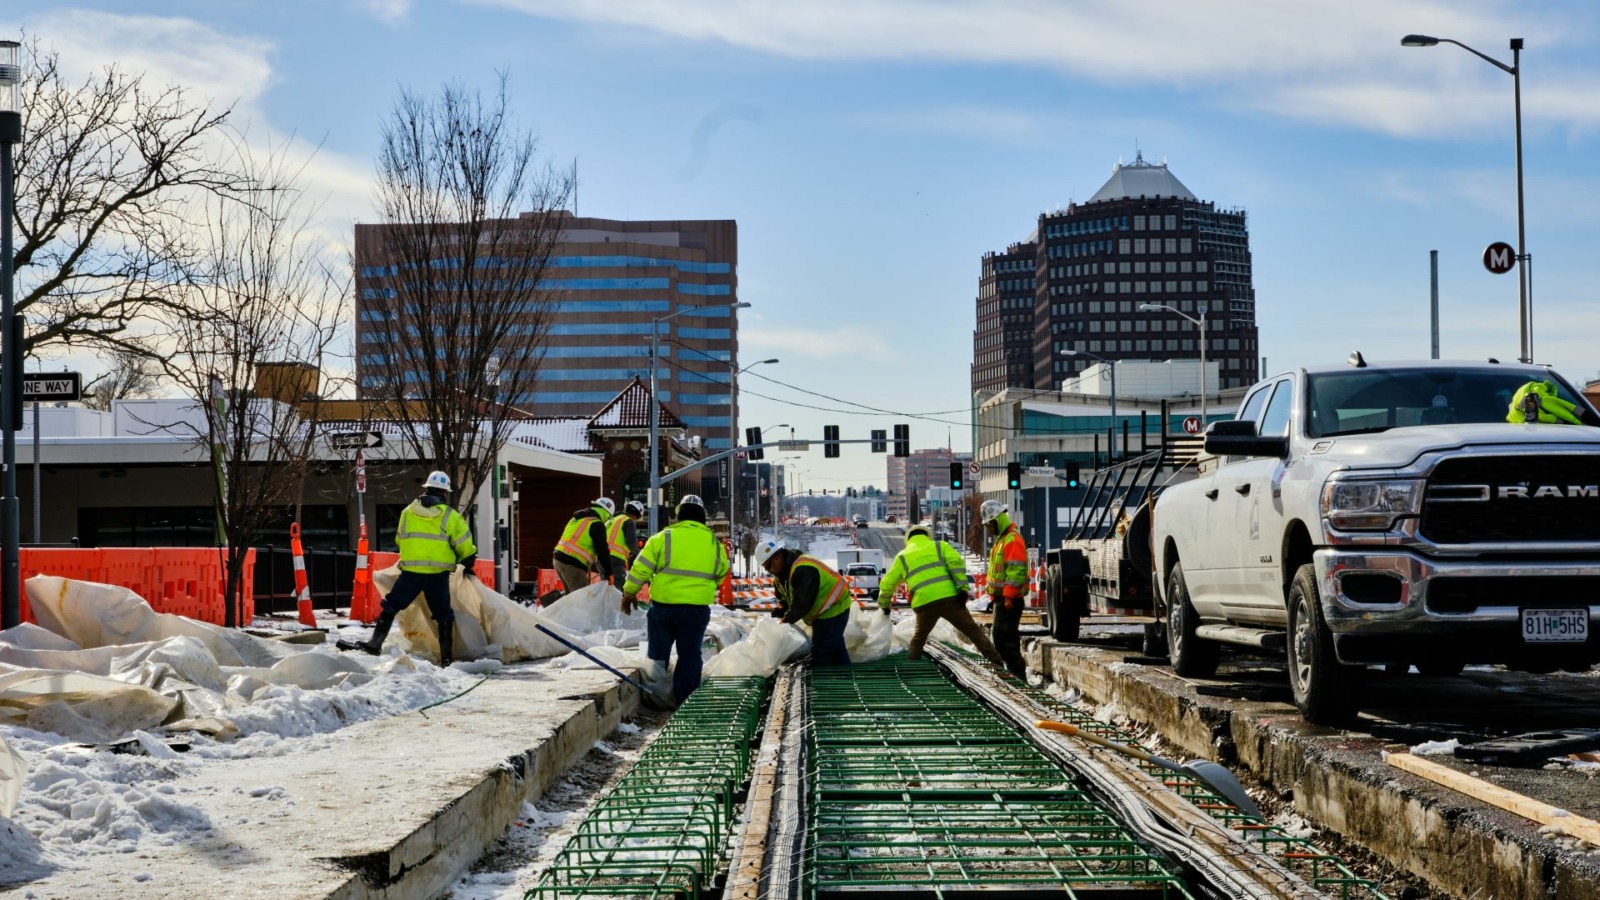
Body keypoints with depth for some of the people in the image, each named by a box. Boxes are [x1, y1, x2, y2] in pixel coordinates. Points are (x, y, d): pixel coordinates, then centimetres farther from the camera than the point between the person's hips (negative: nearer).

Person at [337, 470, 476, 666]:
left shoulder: (407, 512, 9)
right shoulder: (451, 516, 1)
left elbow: (400, 539, 20)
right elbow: (465, 546, 2)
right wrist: (468, 566, 19)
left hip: (410, 572, 1)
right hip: (438, 574, -1)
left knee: (391, 606, 9)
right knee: (443, 615, 8)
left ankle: (375, 644, 2)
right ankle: (446, 656, 8)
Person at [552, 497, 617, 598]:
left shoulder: (576, 518, 21)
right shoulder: (597, 524, -7)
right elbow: (602, 551, -9)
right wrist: (609, 573, -2)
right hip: (572, 564, -9)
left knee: (571, 593, 21)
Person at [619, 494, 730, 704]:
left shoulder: (664, 537, -3)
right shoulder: (714, 543, 7)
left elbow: (641, 568, -3)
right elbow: (722, 573, 20)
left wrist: (629, 593, 8)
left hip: (664, 605, -2)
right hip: (698, 609, 2)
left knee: (658, 653, 12)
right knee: (690, 655, 10)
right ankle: (684, 699, 8)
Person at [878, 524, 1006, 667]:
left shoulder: (902, 557, 24)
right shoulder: (940, 546, 19)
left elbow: (887, 584, 25)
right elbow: (956, 562, 0)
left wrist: (884, 605, 41)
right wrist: (962, 588, -7)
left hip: (924, 603, 1)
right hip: (948, 597, -1)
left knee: (918, 638, 23)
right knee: (973, 630, 7)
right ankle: (996, 661, 4)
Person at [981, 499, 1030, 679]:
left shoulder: (1012, 539, -14)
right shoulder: (1001, 539, 19)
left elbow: (1015, 570, -21)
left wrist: (1009, 598, -23)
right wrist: (994, 597, 23)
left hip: (1009, 598, -11)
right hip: (1001, 597, 11)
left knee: (1003, 638, -13)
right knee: (1000, 636, 13)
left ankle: (1017, 674, -12)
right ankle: (1015, 672, 18)